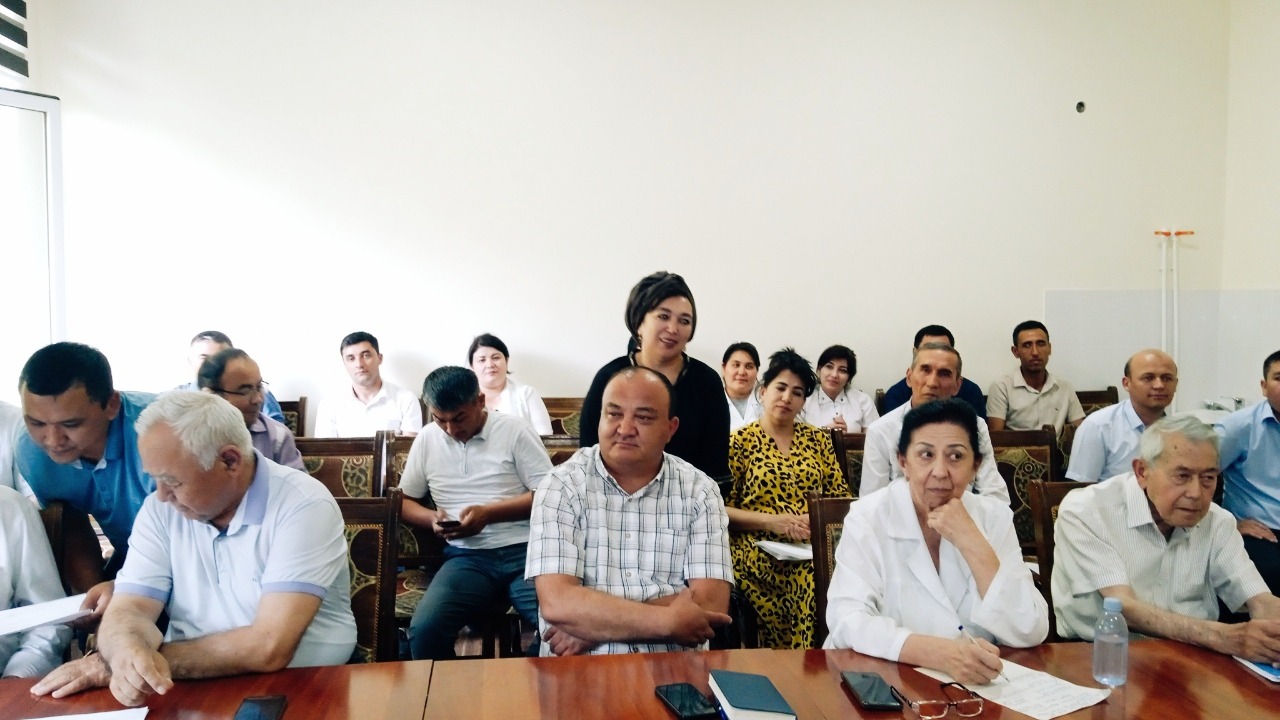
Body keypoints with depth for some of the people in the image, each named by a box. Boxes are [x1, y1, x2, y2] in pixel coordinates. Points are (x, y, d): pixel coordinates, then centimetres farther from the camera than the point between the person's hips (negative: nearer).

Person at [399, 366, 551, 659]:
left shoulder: (514, 429, 1)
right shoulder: (426, 439, 13)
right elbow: (405, 501, 20)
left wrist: (488, 513, -11)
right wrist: (432, 518, -3)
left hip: (525, 550, -2)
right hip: (467, 557, 3)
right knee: (424, 631, -27)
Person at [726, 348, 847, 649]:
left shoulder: (817, 439, 18)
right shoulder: (741, 441, 6)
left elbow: (840, 496, 16)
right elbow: (721, 509, 1)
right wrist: (771, 520, -12)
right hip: (759, 549, -4)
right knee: (813, 589, -32)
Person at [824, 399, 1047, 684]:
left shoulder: (995, 517, 0)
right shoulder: (868, 517, -8)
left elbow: (1030, 633, -8)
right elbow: (847, 622, -19)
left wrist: (972, 543, -17)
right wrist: (940, 653, -32)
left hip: (974, 683, 2)